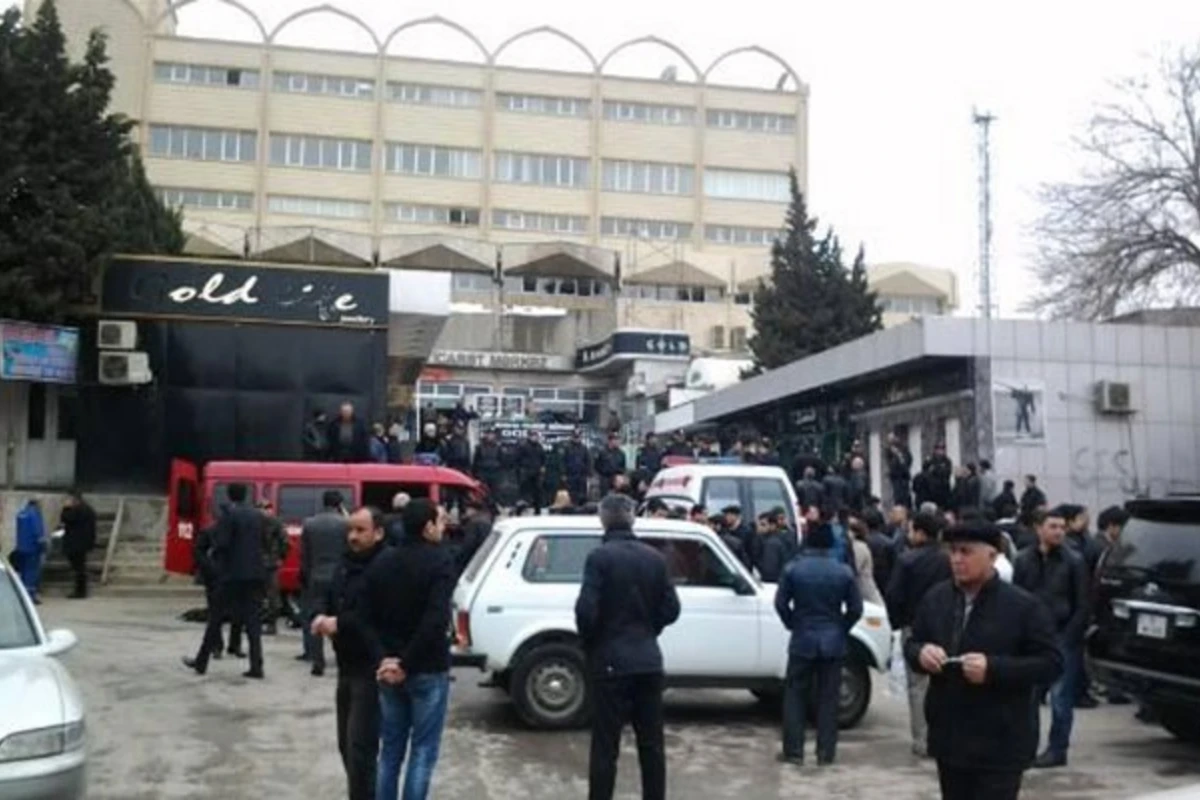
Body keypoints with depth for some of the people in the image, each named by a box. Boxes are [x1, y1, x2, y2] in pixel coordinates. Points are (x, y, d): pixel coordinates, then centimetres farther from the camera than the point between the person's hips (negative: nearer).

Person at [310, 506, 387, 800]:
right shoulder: (347, 562, 13)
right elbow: (330, 597, 18)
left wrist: (340, 623, -25)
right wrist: (322, 615, -5)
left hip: (371, 669, -10)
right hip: (347, 667, 10)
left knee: (361, 746, -9)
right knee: (347, 743, 17)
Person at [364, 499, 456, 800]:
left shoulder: (382, 561, 6)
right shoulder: (440, 560, -13)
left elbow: (367, 616, 0)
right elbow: (436, 620, -23)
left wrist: (382, 658, -7)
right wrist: (407, 663, -17)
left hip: (388, 669, 6)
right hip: (428, 669, -6)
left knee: (390, 748, 15)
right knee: (423, 751, 4)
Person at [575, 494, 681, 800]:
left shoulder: (600, 557, -11)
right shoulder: (655, 557, 5)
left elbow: (586, 610, -16)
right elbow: (671, 608, 6)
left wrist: (590, 644, 1)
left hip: (611, 661, -5)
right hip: (648, 660, 5)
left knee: (605, 746, 0)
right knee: (651, 743, 12)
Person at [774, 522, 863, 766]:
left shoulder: (793, 569, -7)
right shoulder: (844, 572, -5)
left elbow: (780, 602, -5)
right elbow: (856, 608, -1)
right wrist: (841, 628, 13)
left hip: (802, 641, -1)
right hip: (833, 643, 1)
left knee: (795, 696, 8)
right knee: (828, 698, 7)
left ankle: (793, 751, 7)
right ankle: (826, 752, 10)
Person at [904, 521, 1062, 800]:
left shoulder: (1023, 606, -11)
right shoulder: (936, 598, 5)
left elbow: (1051, 664, -11)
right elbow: (912, 644, 15)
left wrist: (993, 668, -24)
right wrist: (921, 653, -11)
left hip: (1000, 746, -6)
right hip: (949, 739, 6)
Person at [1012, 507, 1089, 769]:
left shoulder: (1073, 561, -2)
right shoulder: (1024, 560, 5)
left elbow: (1082, 605, -3)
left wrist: (1069, 637, -10)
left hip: (1063, 638, -3)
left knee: (1060, 696, 0)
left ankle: (1057, 749, 10)